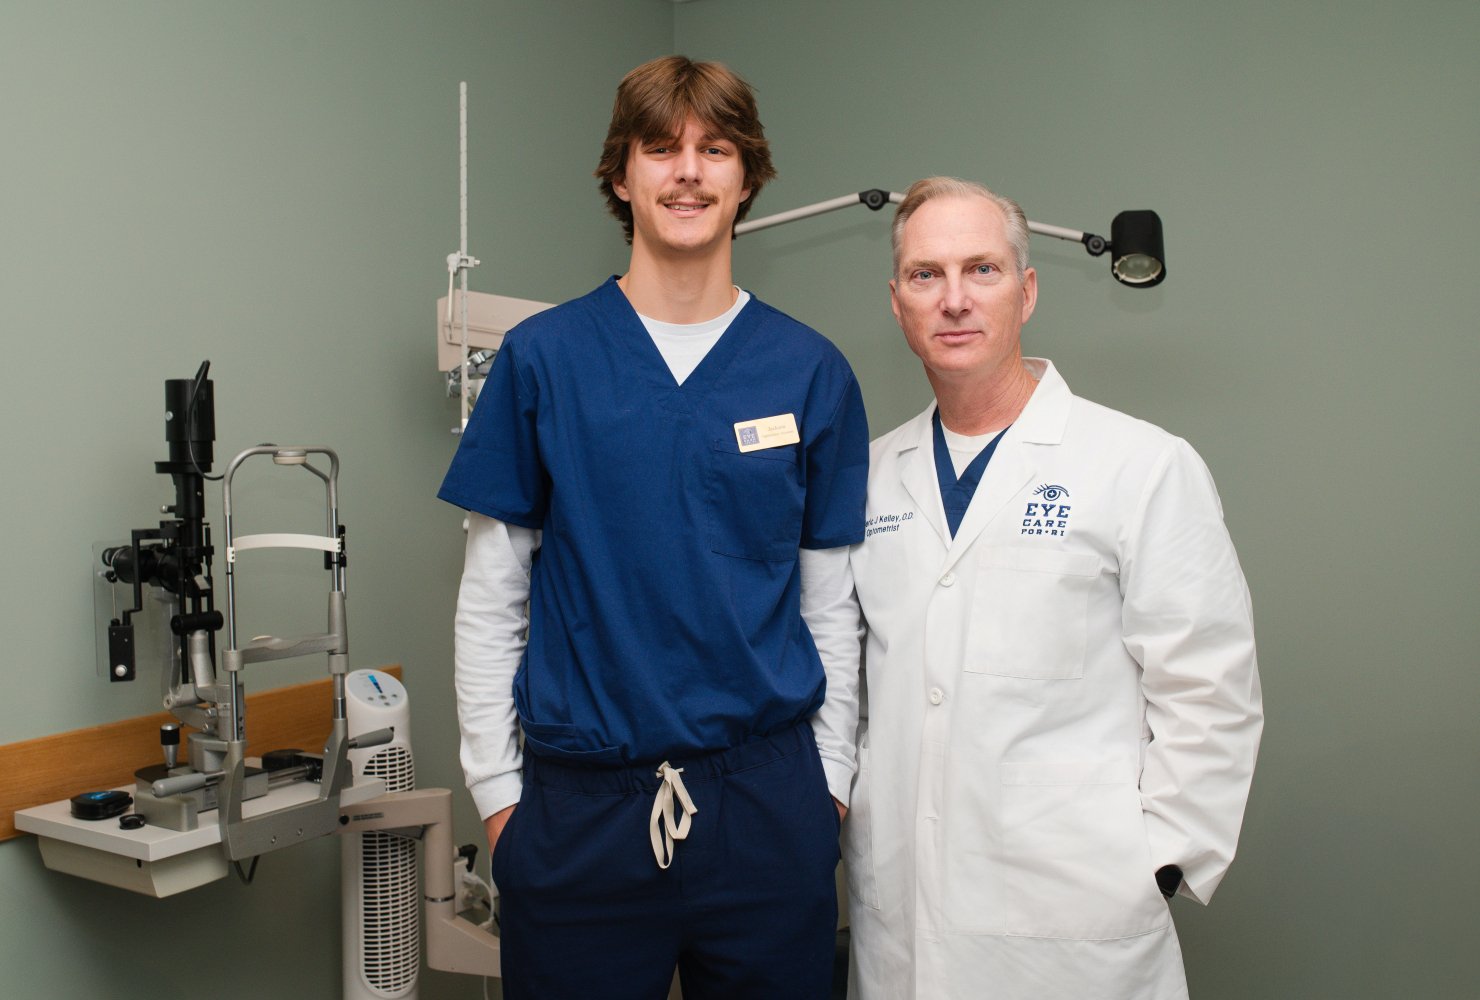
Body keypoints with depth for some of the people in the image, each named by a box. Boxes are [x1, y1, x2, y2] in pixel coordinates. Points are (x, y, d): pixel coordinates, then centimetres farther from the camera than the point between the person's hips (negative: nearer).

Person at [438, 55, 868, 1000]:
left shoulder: (810, 370, 0)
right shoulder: (543, 356, -2)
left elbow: (831, 604, 4)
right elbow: (492, 597, 0)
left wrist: (830, 780, 1)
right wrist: (497, 787, -1)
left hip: (766, 797, 1)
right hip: (578, 803, 0)